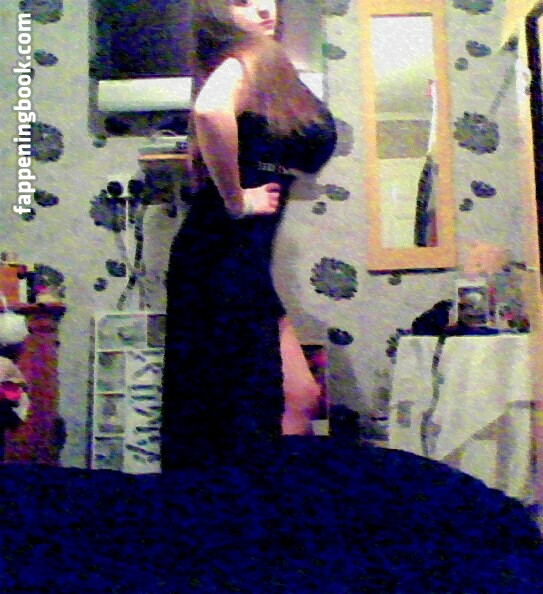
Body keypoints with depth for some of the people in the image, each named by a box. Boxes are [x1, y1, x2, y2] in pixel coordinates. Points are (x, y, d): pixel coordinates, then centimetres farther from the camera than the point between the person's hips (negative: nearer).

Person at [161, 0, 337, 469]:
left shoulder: (264, 63, 19)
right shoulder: (251, 60, -8)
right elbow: (210, 111, -31)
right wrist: (235, 200, -20)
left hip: (242, 259, 9)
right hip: (226, 256, -9)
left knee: (299, 399, 13)